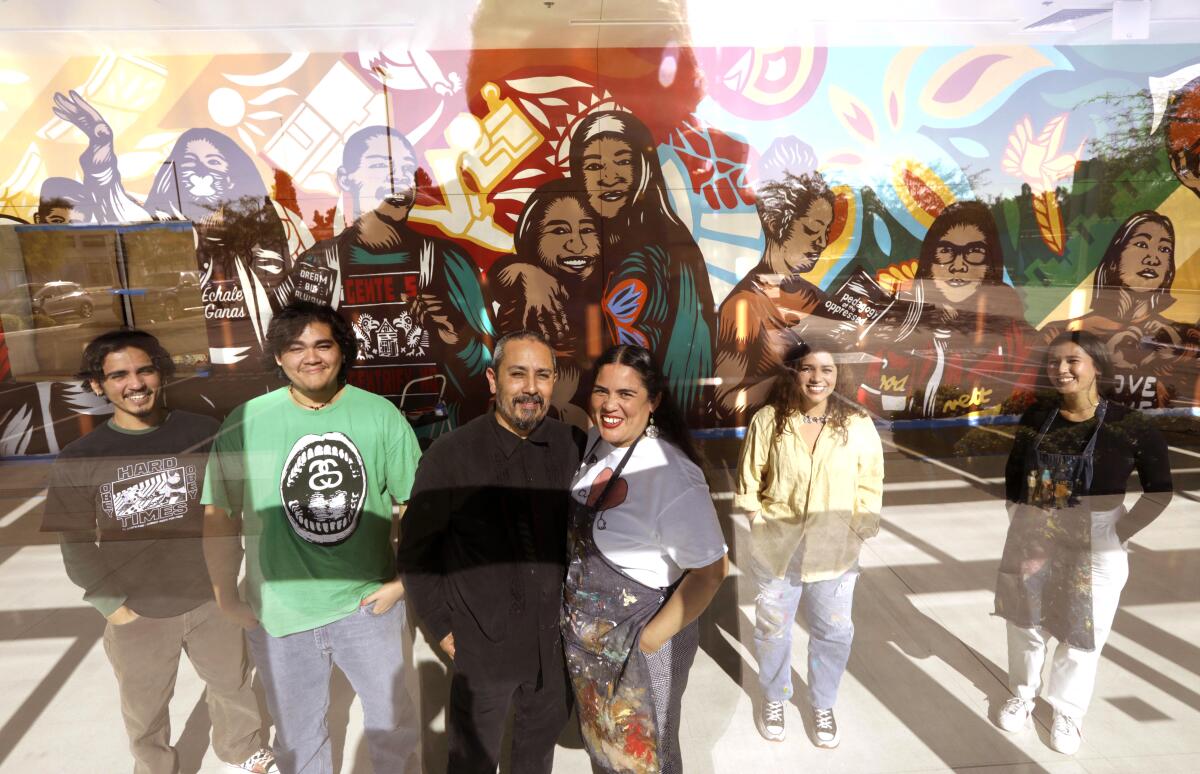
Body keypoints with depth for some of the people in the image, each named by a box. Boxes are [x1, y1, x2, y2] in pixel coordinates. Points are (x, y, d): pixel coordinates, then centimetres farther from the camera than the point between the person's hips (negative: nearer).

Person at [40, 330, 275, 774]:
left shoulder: (203, 434, -9)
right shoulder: (77, 460, -10)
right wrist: (112, 605, -7)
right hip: (137, 616, -1)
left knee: (233, 686, 22)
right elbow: (76, 547, -4)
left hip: (210, 602, 1)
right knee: (144, 713, 19)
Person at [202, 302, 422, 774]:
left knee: (395, 722, 21)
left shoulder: (380, 416, -11)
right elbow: (220, 517, -1)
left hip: (368, 604, 0)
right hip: (278, 611, 1)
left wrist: (405, 580, -5)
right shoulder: (244, 424, -10)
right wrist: (226, 597, 2)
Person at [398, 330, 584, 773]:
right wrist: (444, 629, -6)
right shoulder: (451, 455, -16)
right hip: (481, 645, -3)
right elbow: (416, 551, -8)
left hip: (556, 642, 3)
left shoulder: (573, 446, -8)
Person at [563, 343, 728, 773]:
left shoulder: (671, 474, -30)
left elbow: (710, 571, -25)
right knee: (602, 739, 30)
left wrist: (652, 639, -19)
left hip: (637, 644, -6)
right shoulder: (595, 441, -6)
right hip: (586, 634, 6)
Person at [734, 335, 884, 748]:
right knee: (773, 628, 17)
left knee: (834, 632, 15)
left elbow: (870, 488, 0)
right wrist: (760, 524, -8)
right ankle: (773, 700, 43)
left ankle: (823, 705, 42)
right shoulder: (767, 420, -11)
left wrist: (856, 534, -5)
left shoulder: (859, 425, -9)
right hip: (777, 549, -1)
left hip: (835, 552, 1)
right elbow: (749, 481, -2)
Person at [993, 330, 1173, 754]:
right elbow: (1013, 474, 8)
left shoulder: (1130, 424, -15)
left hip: (1093, 551, -2)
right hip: (1030, 543, 3)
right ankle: (1022, 694, 42)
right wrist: (1020, 522, 5)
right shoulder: (1037, 416, -5)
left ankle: (1067, 712, 37)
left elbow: (1159, 491, -5)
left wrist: (1118, 534, -7)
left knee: (1081, 636, 12)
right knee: (1025, 625, 18)